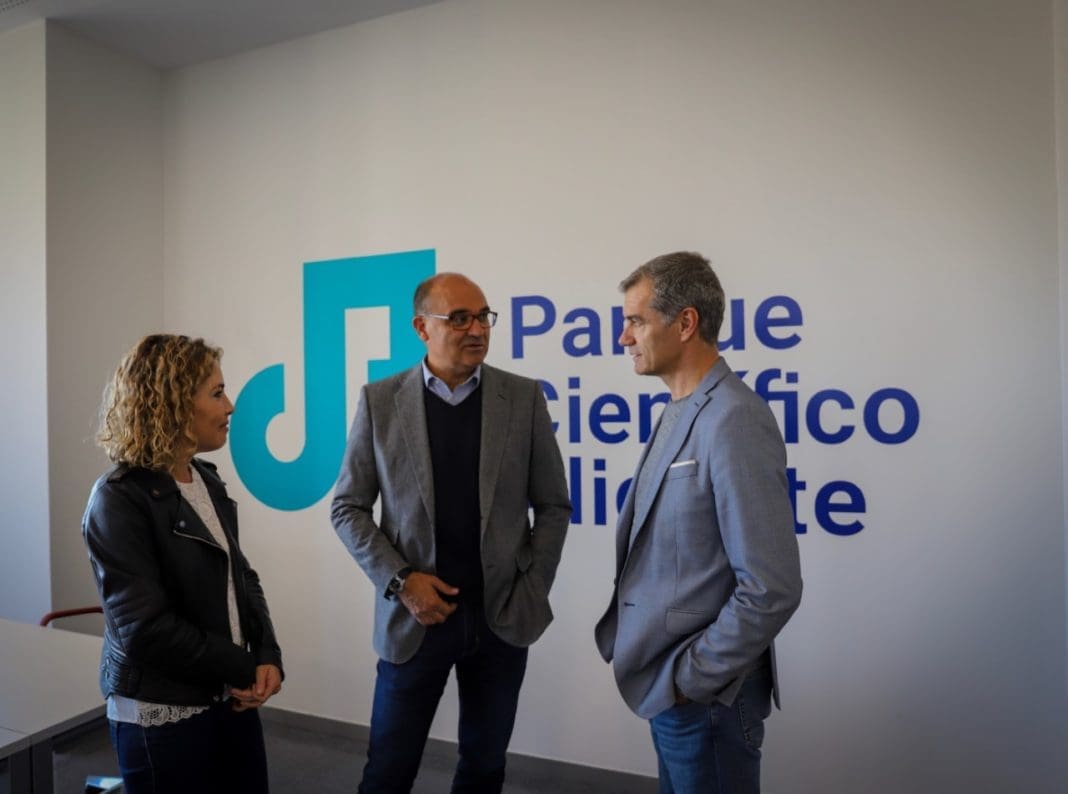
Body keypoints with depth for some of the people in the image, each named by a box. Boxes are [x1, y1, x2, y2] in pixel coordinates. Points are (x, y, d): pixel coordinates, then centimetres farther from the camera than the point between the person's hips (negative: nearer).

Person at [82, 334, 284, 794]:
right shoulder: (120, 499, -17)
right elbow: (145, 628, -21)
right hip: (162, 715, -6)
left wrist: (268, 656, -7)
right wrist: (246, 669, -14)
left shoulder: (207, 481, 3)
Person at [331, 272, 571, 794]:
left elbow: (553, 507, 2)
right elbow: (348, 508, 1)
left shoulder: (524, 398, -2)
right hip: (415, 615, -1)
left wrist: (533, 593, -3)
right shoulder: (380, 401, -3)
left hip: (503, 616, 1)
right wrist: (398, 581, -10)